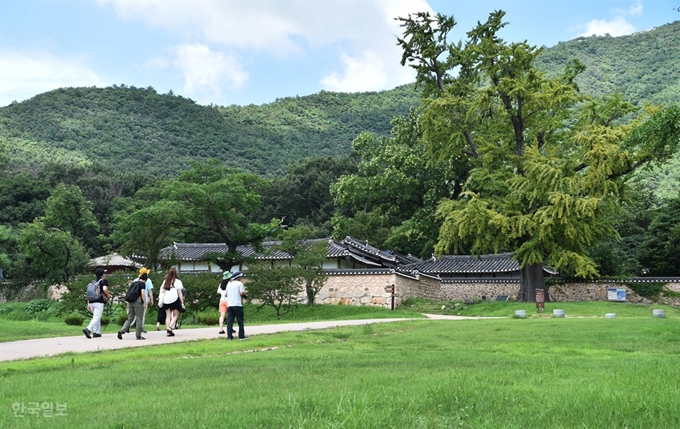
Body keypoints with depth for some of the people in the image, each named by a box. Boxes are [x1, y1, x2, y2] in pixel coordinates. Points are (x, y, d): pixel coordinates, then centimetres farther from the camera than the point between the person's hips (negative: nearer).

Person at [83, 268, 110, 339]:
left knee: (97, 317, 18)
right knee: (96, 318, -9)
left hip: (91, 302, 7)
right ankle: (88, 329, -27)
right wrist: (108, 295, -2)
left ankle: (97, 332, 16)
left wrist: (88, 304, 20)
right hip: (99, 302, -7)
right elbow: (104, 289, -21)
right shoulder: (104, 281, -1)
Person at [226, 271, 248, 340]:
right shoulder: (239, 283, -4)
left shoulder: (229, 284, 13)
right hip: (237, 305, -5)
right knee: (240, 321, 2)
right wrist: (244, 292, 7)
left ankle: (229, 336, -1)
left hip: (230, 305, 5)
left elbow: (226, 294, 16)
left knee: (229, 321, 3)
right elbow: (242, 293, -13)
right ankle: (241, 336, 2)